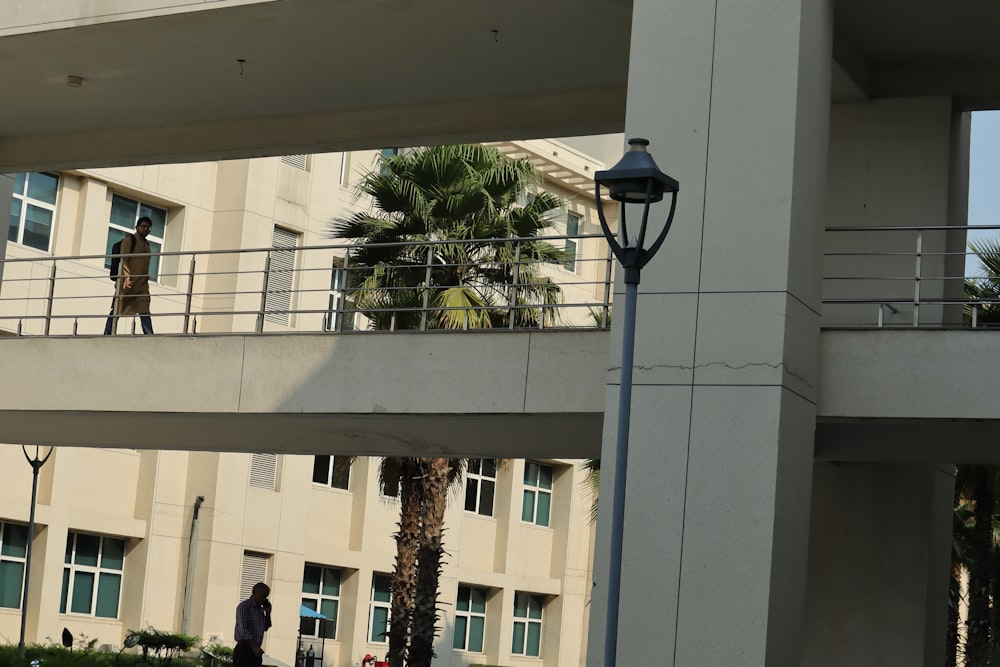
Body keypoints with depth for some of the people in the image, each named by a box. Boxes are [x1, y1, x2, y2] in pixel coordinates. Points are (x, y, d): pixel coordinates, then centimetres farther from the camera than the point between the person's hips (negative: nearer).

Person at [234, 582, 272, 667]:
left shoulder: (260, 609, 16)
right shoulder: (244, 606, -8)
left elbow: (265, 628, 23)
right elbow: (242, 629, -17)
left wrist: (268, 613, 8)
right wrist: (254, 646, -24)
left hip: (255, 650, 8)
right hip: (244, 649, -8)